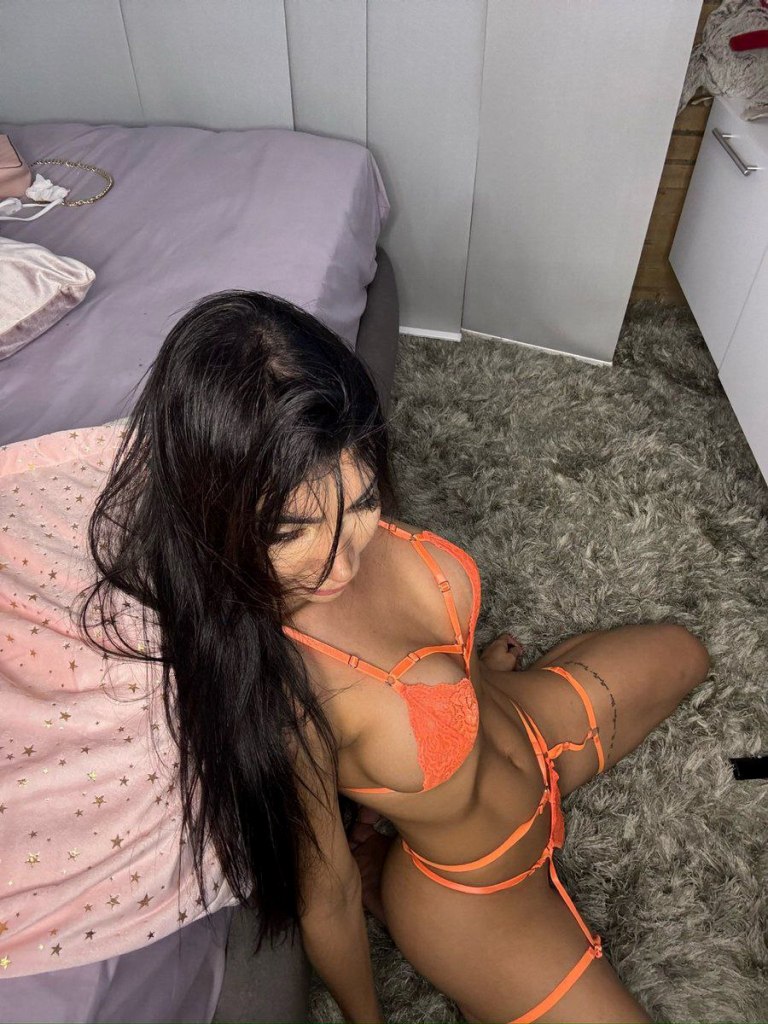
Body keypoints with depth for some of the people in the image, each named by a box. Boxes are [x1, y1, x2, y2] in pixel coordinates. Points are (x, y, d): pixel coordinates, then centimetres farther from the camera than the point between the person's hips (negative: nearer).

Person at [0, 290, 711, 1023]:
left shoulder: (357, 526, -25)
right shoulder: (270, 691, -42)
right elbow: (327, 899, -21)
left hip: (527, 722, 6)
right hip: (478, 896, -6)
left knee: (681, 655, 28)